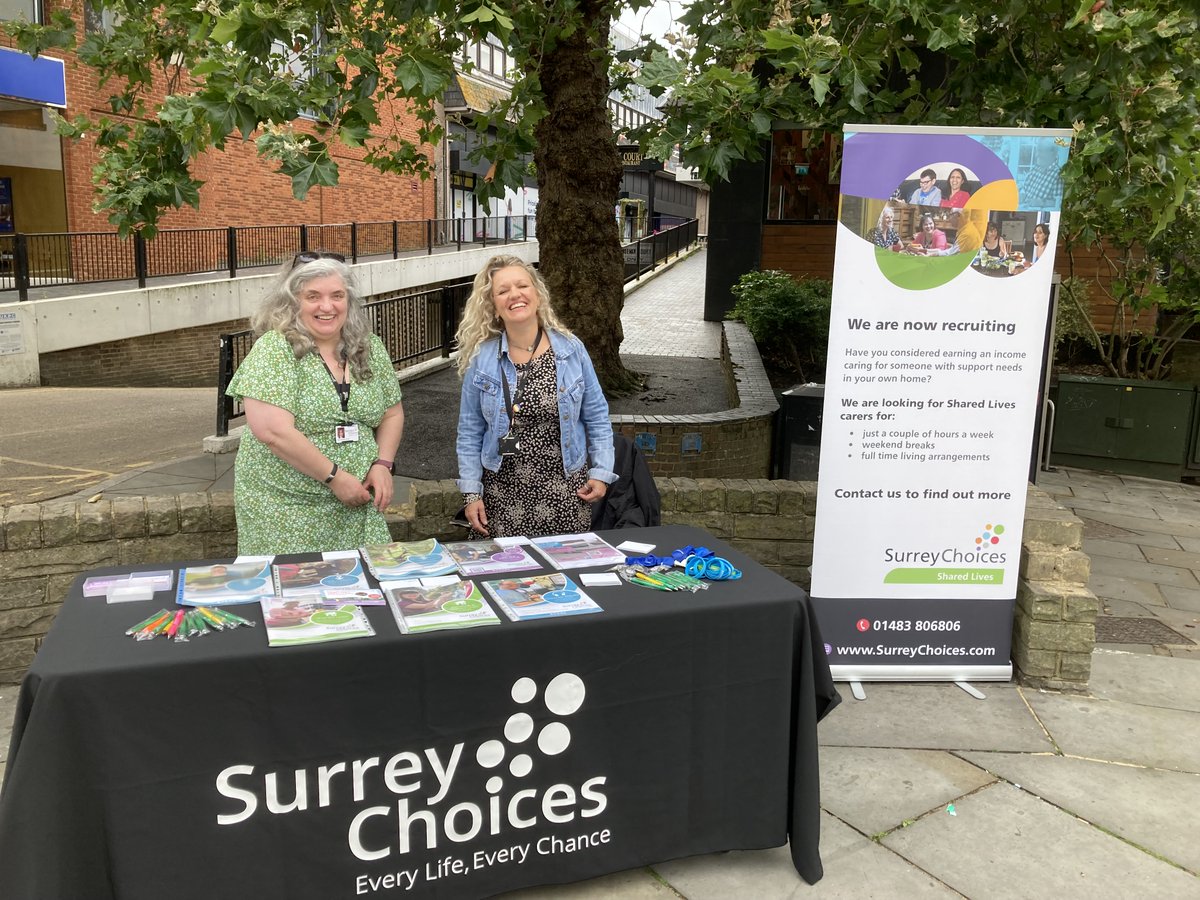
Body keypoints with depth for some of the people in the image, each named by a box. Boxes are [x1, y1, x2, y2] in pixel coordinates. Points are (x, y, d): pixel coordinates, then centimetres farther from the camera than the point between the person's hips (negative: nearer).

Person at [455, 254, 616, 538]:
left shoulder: (571, 349, -1)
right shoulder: (481, 359, -2)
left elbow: (597, 417, 6)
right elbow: (470, 433, 3)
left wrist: (601, 472, 0)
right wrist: (471, 493, -1)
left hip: (565, 491, 0)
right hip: (504, 493, 0)